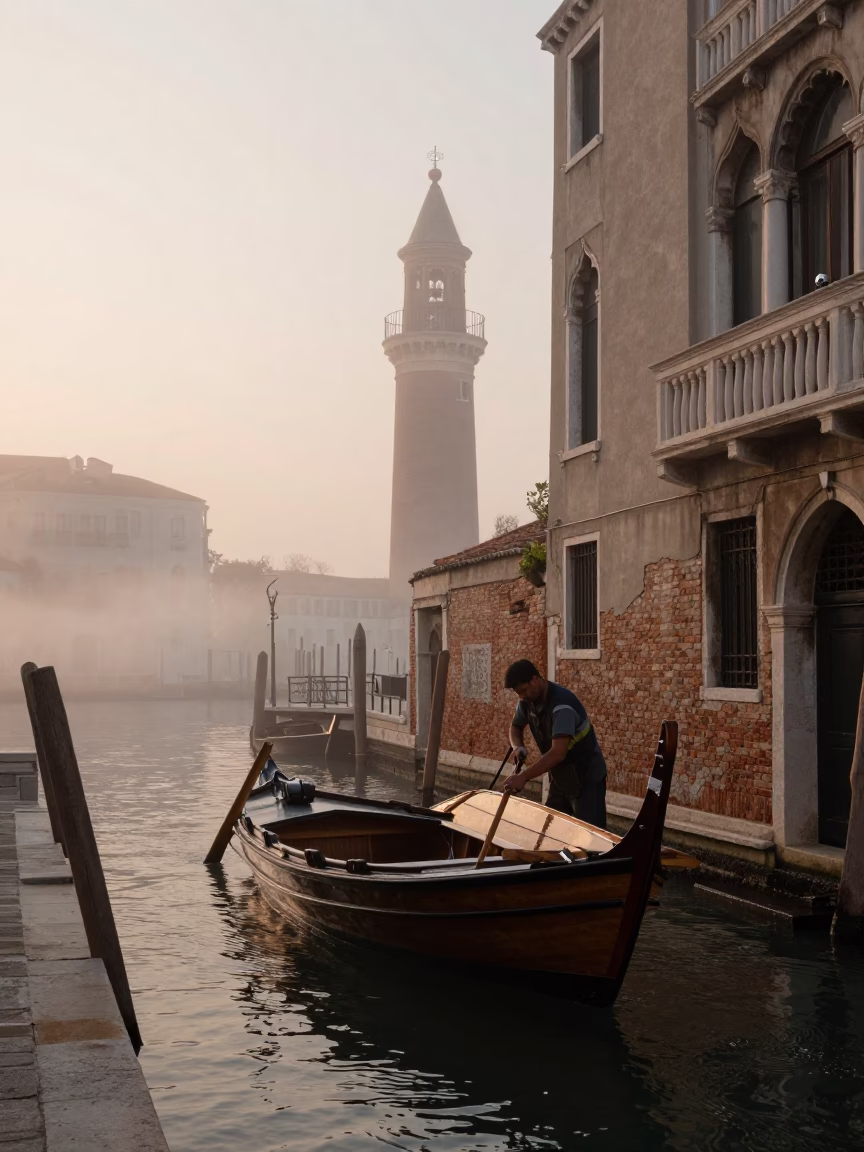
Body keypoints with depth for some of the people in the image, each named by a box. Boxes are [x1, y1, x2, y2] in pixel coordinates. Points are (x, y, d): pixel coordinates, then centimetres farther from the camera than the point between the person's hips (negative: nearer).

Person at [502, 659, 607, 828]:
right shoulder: (527, 701, -5)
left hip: (586, 779, -8)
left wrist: (523, 777, -40)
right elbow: (516, 727, 14)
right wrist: (518, 747, -10)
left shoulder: (562, 704, -31)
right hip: (560, 778, 9)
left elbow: (558, 753, -39)